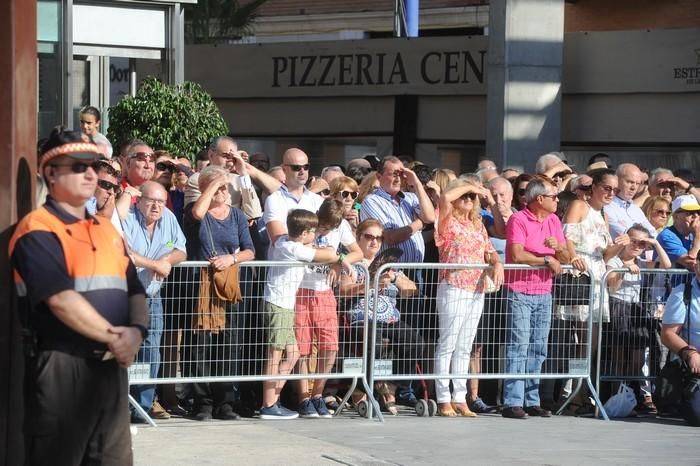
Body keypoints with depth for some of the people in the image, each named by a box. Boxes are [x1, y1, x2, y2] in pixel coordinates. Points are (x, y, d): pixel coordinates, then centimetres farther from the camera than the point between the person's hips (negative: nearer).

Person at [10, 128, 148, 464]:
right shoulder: (38, 231, -9)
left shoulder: (107, 231, 17)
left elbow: (134, 291, 14)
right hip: (61, 365, -8)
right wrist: (113, 337, -15)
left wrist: (135, 332, -7)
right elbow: (60, 299, -20)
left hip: (111, 364, 8)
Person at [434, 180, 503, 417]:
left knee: (464, 348, 9)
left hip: (477, 291, 7)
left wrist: (497, 263, -6)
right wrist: (469, 186, -7)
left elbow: (489, 250, 16)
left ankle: (460, 398, 13)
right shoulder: (448, 222, -2)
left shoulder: (478, 225, 18)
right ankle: (444, 400, -3)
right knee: (447, 344, -5)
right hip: (453, 289, -7)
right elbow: (445, 198, -20)